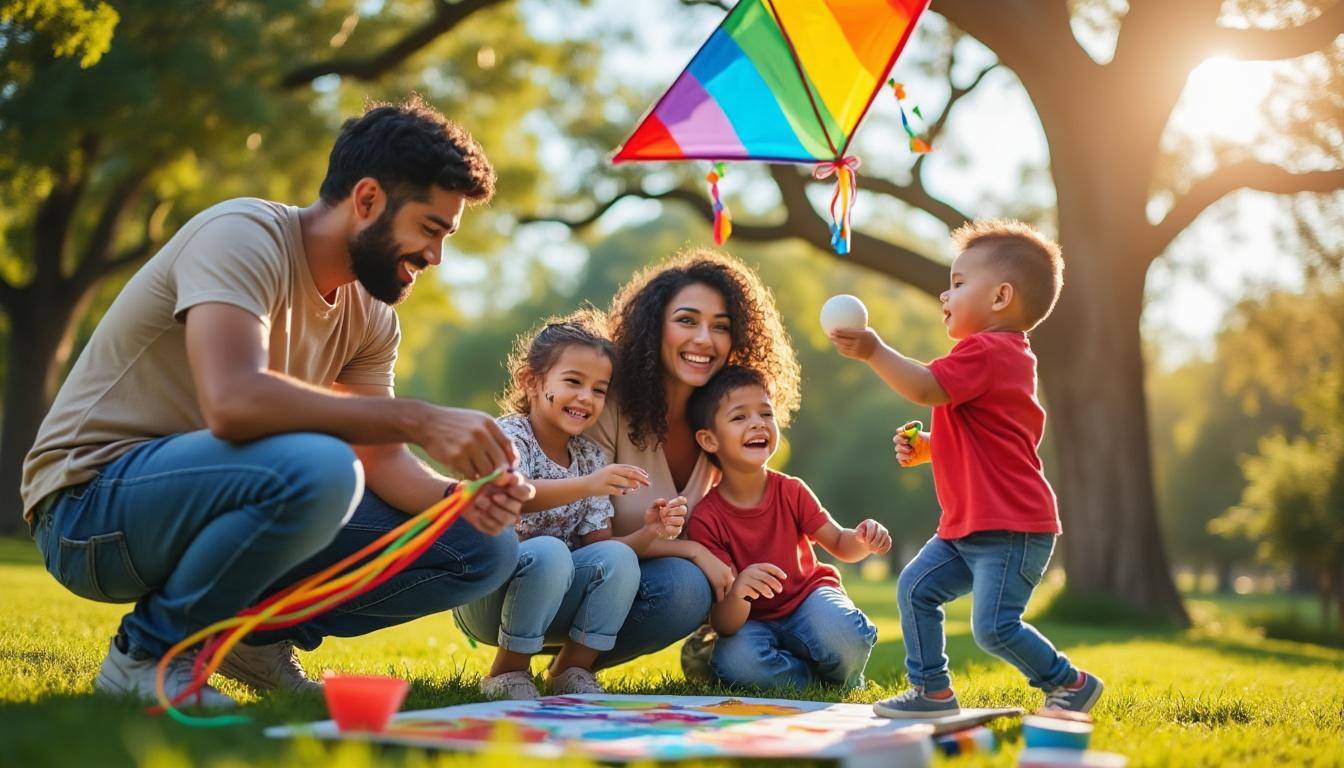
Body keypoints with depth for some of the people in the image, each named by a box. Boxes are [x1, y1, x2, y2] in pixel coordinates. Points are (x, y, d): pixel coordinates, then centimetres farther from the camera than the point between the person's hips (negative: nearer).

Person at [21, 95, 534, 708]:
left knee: (486, 548, -2)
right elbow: (232, 402, -36)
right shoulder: (244, 235, -19)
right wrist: (418, 420, -34)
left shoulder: (371, 318, 6)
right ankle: (149, 653, -14)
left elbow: (380, 460, 3)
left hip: (212, 508, 7)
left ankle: (260, 635, 8)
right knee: (317, 466, -38)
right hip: (91, 505, -7)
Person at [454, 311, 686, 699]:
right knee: (549, 551, -33)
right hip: (485, 595, -5)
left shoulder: (591, 457, 7)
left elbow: (600, 545, 2)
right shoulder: (508, 435, -11)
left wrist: (648, 532, -18)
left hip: (553, 603, 5)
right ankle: (508, 672, -15)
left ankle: (572, 668, -5)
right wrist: (587, 485, -48)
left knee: (619, 559, -20)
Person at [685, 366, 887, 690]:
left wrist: (863, 539, -24)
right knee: (736, 662, -36)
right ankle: (821, 679, -9)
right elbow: (724, 625, -22)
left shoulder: (791, 492, -9)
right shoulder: (705, 519, -18)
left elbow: (840, 544, 1)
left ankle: (845, 681, 3)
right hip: (751, 622, -1)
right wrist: (737, 592, -46)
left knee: (845, 638, -33)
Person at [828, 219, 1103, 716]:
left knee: (994, 627, -11)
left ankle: (1070, 684, 9)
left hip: (1011, 530, -11)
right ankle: (931, 690, 12)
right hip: (967, 526, 11)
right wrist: (927, 448, 13)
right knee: (916, 588, 6)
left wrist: (874, 351, -23)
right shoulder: (1010, 356, 19)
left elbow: (925, 389, -28)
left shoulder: (984, 351, -15)